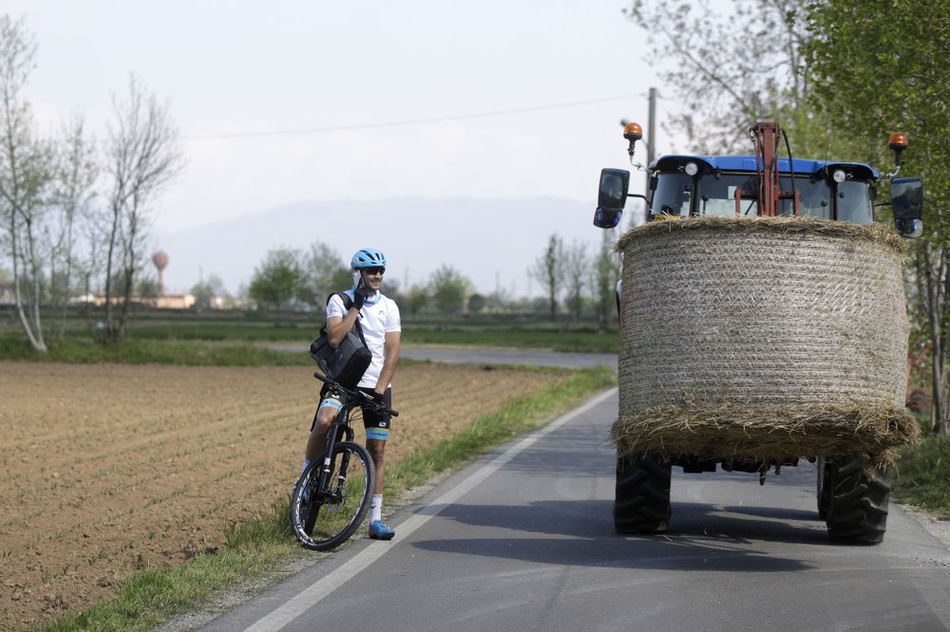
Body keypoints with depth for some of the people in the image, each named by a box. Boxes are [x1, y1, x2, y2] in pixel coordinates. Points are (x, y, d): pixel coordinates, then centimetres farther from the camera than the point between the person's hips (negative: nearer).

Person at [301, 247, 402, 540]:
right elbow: (334, 338, -17)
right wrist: (355, 308, -16)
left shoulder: (389, 307, 5)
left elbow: (392, 353, 0)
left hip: (377, 385, 2)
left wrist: (380, 390, -11)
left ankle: (375, 519, 8)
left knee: (377, 450, 1)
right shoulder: (339, 301, -1)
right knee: (324, 420, -31)